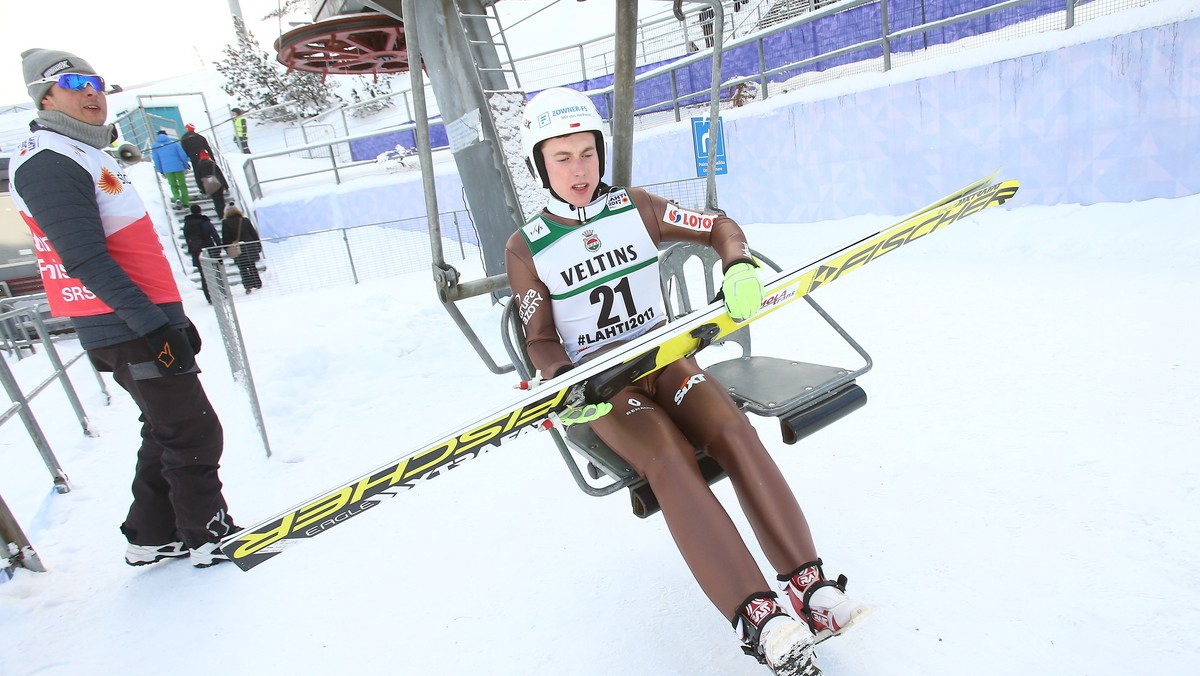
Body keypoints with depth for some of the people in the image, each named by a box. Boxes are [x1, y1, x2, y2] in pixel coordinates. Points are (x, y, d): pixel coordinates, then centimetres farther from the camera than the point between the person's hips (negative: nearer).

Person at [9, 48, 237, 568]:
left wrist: (173, 316, 20)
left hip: (144, 321, 10)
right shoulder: (48, 163, -12)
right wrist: (152, 324, -26)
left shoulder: (88, 155, 20)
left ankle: (151, 537, 31)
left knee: (167, 431, 18)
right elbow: (85, 259, -22)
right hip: (126, 331, -10)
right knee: (194, 433, -2)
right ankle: (207, 537, 14)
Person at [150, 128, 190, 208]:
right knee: (182, 185, 10)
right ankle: (185, 202, 8)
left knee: (173, 185, 12)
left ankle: (177, 198, -13)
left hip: (167, 169, 1)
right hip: (178, 167, -1)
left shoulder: (155, 146, 7)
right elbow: (183, 155, -2)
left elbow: (156, 160, 6)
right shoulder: (173, 143, 3)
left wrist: (161, 171, 14)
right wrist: (185, 166, 9)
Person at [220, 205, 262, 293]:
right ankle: (257, 283, 16)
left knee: (243, 269, 4)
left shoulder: (225, 223, -3)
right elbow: (254, 234, 5)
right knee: (252, 266, 14)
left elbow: (225, 238, -6)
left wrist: (227, 249, 1)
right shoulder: (245, 220, 3)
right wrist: (258, 246, 11)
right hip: (250, 247, 3)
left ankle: (248, 285, -5)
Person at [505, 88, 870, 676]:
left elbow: (718, 228, 8)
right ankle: (757, 616, -36)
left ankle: (808, 583, -25)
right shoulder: (526, 248, 1)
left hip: (664, 357, 3)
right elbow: (541, 341, 0)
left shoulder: (634, 207, 6)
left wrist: (739, 265, -15)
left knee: (733, 432, -27)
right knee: (669, 460, -32)